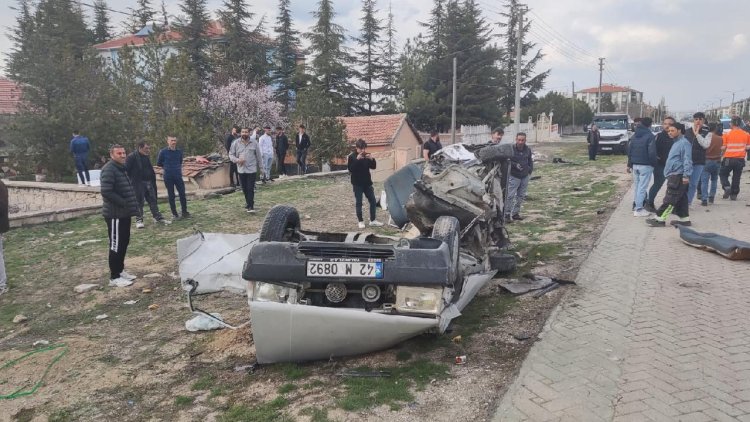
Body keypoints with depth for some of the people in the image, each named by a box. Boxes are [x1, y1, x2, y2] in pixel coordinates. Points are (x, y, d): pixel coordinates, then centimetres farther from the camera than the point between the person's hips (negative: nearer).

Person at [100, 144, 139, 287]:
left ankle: (120, 270, 28)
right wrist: (123, 203, -21)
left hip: (124, 213, 10)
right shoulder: (109, 169, -16)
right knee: (116, 245, -4)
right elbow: (106, 192, -25)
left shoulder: (121, 168, 15)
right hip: (115, 214, -10)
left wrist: (132, 205, 11)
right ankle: (114, 277, 4)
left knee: (124, 243, 16)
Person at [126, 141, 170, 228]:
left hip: (149, 182, 7)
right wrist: (130, 181, -17)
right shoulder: (131, 157, -10)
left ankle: (158, 217, 17)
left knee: (153, 200, 11)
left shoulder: (146, 157, 14)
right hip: (138, 183, -7)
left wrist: (153, 180, 14)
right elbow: (127, 169, -13)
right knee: (139, 202, -1)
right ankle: (139, 220, 8)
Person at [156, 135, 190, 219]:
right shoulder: (163, 152, -4)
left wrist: (177, 168, 10)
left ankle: (184, 212, 7)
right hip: (168, 177, -2)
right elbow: (158, 163, 8)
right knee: (171, 196, 3)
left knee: (182, 194, -3)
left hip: (178, 176, 2)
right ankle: (174, 214, 9)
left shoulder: (179, 151, 5)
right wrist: (167, 167, 13)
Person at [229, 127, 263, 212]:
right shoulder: (236, 143, 1)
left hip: (252, 169, -2)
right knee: (244, 189, 10)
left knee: (250, 189, -7)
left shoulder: (254, 143, -1)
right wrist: (237, 160, -13)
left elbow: (258, 155, 5)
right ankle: (248, 203, 27)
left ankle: (251, 206, -5)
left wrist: (260, 166, 7)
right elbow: (231, 154, 6)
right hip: (241, 169, 3)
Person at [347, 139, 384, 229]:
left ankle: (373, 220, 13)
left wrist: (371, 159, -12)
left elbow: (373, 167, 6)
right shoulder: (351, 157, -7)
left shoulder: (366, 156, 7)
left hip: (367, 182, 5)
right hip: (357, 183, -5)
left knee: (373, 201, 5)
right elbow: (350, 168, -19)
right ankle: (360, 221, 9)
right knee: (358, 202, 1)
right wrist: (357, 159, -27)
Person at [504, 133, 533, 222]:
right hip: (514, 176, -6)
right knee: (510, 196, -9)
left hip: (525, 176, 6)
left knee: (521, 196, 10)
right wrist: (515, 165, -22)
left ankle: (515, 213, 21)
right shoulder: (511, 149, -12)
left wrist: (530, 170, 11)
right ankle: (507, 214, -2)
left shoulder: (528, 149, 5)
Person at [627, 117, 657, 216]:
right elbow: (652, 152, -16)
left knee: (636, 186, 13)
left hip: (635, 165, 7)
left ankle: (638, 206, 19)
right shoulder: (650, 136, -11)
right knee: (642, 187, -5)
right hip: (645, 165, -7)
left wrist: (629, 164, 19)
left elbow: (629, 150, 13)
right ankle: (639, 209, -6)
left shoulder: (634, 136, 10)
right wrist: (653, 163, -3)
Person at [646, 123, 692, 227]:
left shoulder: (684, 143, -13)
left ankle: (660, 219, -7)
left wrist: (686, 175, -24)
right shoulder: (676, 142, 19)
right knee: (681, 199, 13)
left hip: (678, 176, -10)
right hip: (674, 175, 10)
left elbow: (687, 160, -19)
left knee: (669, 199, -8)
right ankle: (684, 218, 18)